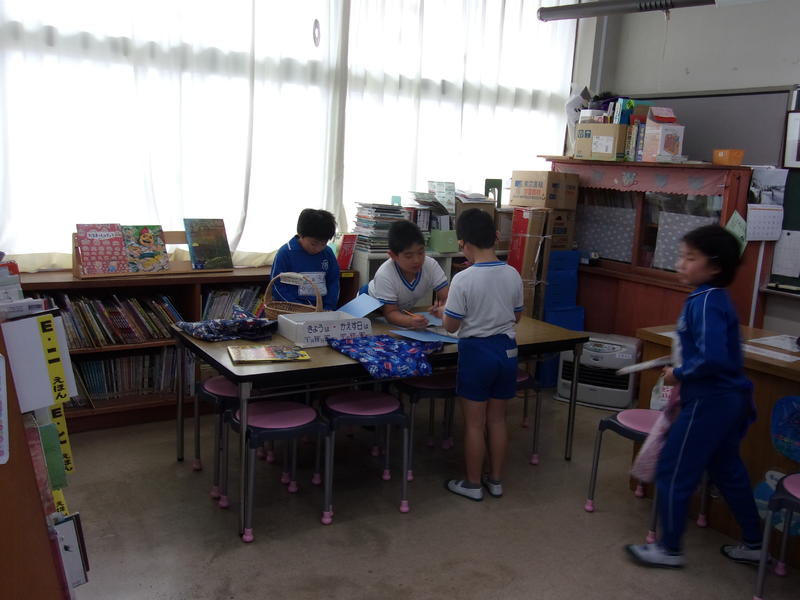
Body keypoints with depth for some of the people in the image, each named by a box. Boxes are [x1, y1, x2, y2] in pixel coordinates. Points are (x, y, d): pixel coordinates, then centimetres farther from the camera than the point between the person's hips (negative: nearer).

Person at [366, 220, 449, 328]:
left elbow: (446, 297, -25)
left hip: (406, 311, 3)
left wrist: (442, 308, -49)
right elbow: (390, 313, -33)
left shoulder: (431, 265, -24)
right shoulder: (384, 275, -35)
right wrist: (411, 321, -54)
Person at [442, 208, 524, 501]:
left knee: (474, 422, 8)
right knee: (497, 419, 17)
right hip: (506, 350, 5)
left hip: (476, 351, -5)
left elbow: (451, 326, -12)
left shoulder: (463, 279, -18)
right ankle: (495, 480, 28)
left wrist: (441, 311, 8)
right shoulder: (513, 275, -3)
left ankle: (473, 484, 20)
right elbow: (516, 316, 9)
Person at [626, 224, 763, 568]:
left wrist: (679, 375, -16)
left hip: (709, 401, -10)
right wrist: (684, 375, 9)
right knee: (727, 470, 22)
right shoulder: (715, 298, 8)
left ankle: (670, 549, 18)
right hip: (729, 398, 10)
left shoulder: (705, 301, -21)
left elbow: (712, 358, -31)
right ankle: (753, 544, 36)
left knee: (672, 471, 3)